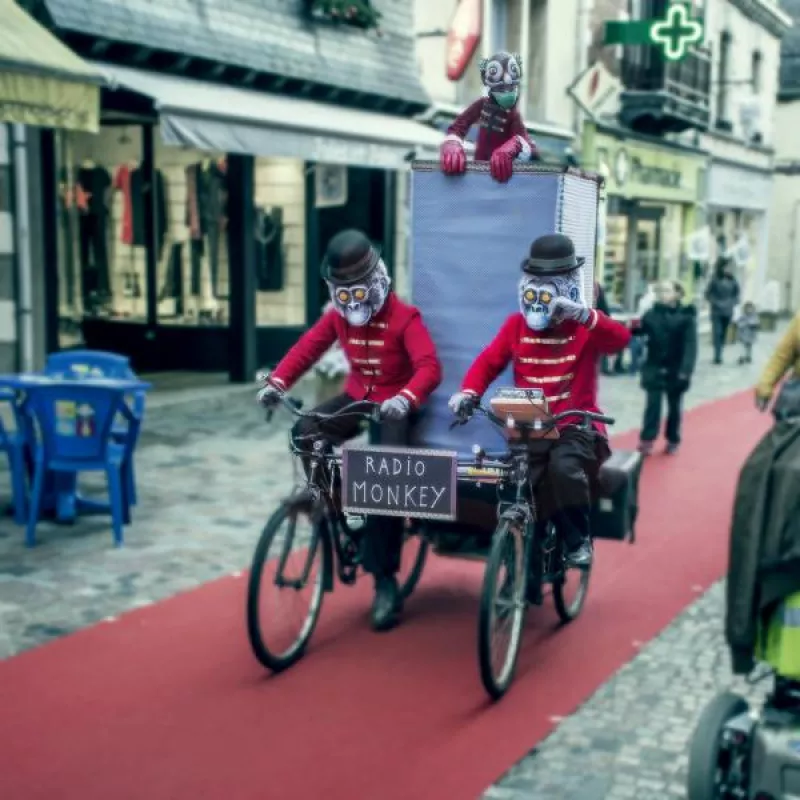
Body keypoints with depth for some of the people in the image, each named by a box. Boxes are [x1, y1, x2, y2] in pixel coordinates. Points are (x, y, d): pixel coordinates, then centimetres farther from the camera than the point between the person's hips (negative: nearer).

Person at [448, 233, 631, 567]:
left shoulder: (585, 327, -2)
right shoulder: (516, 324, 7)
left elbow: (620, 339, -21)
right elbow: (488, 361, 2)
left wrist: (583, 314, -38)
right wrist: (467, 393, -19)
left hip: (575, 425, -3)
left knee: (563, 467, -33)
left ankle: (579, 539, -7)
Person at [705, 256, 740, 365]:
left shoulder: (732, 280, -1)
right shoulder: (715, 280, -11)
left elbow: (736, 293, 11)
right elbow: (708, 294, -5)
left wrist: (732, 303, -5)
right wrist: (717, 303, -13)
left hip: (728, 312, 4)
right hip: (717, 311, -4)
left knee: (723, 333, 7)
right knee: (717, 332, -10)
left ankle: (719, 355, 15)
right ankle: (717, 356, -10)